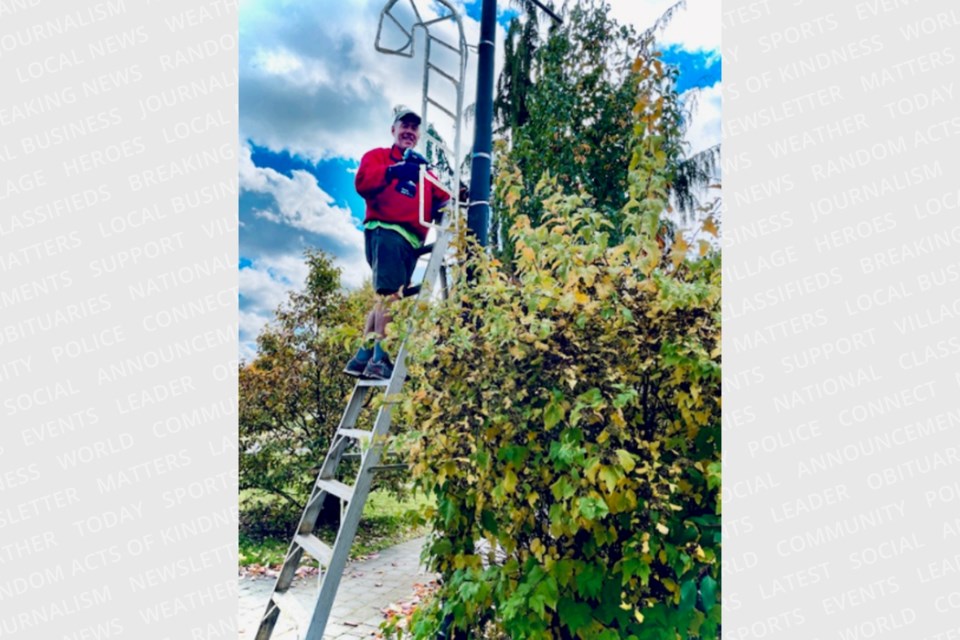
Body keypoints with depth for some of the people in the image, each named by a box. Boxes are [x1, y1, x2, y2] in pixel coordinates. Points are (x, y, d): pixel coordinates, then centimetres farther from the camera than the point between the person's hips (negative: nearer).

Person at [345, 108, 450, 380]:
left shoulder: (423, 170, 30)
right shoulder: (378, 156, 15)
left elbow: (439, 198, 16)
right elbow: (363, 181, -5)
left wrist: (444, 206, -7)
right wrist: (392, 171, -20)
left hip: (411, 242, 6)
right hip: (385, 232, -6)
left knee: (386, 296, 4)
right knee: (391, 293, -19)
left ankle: (362, 357, 8)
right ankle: (381, 358, -23)